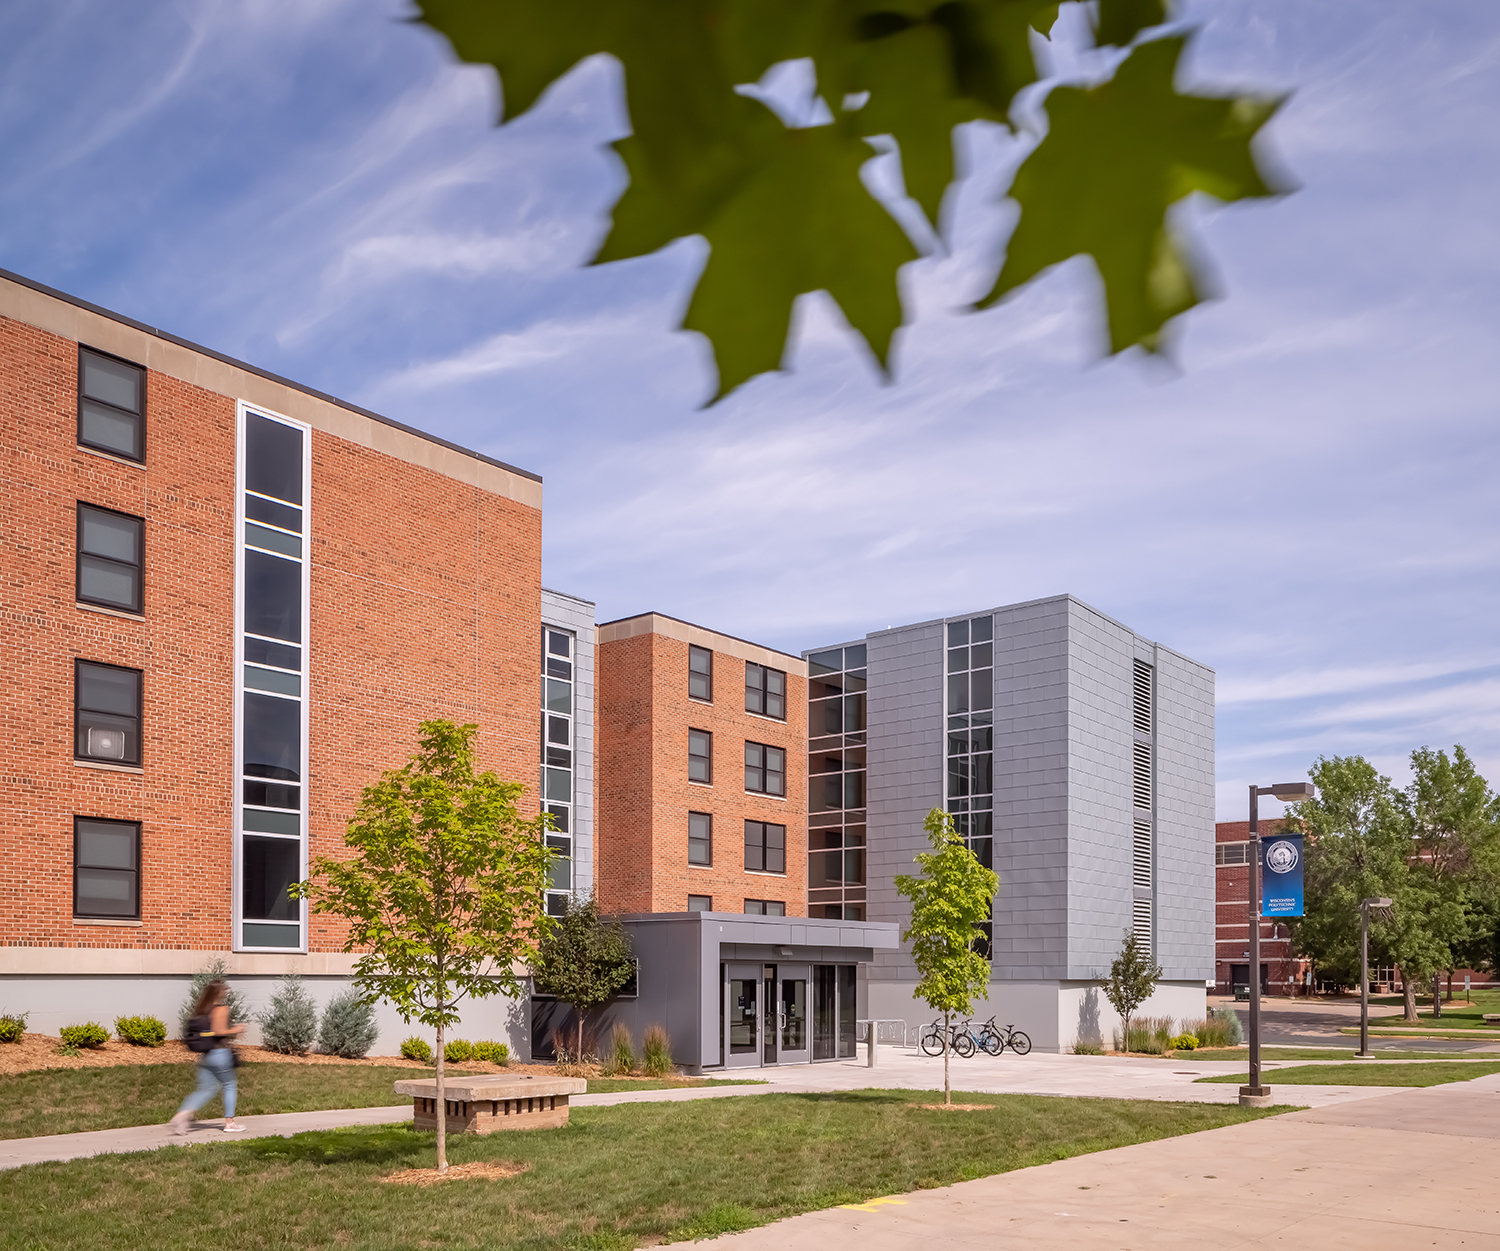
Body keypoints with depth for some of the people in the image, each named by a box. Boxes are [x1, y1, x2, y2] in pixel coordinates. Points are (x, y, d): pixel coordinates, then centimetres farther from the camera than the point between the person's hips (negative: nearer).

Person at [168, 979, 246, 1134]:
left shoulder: (200, 1009, 12)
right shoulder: (221, 1009, -13)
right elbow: (219, 1031, -22)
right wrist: (235, 1030, -6)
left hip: (205, 1056, 7)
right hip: (219, 1053, -7)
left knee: (205, 1089, 9)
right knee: (229, 1086, 8)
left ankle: (182, 1115, -8)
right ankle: (229, 1122, 12)